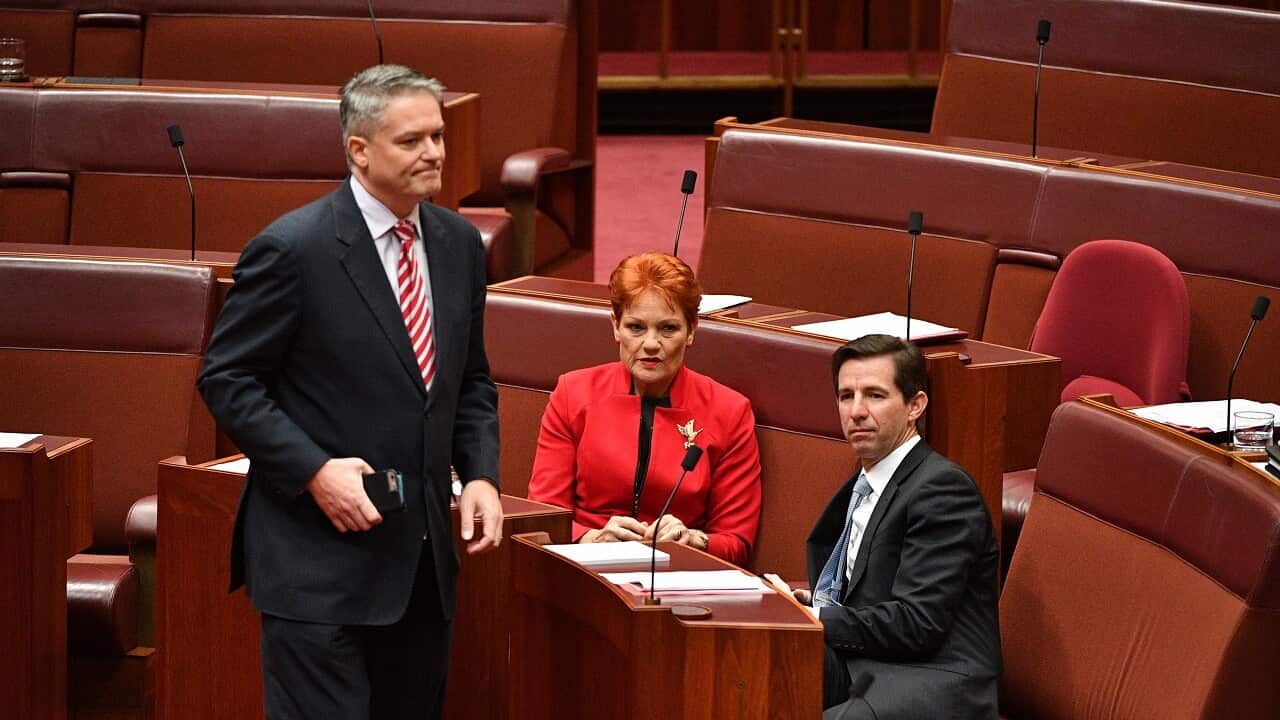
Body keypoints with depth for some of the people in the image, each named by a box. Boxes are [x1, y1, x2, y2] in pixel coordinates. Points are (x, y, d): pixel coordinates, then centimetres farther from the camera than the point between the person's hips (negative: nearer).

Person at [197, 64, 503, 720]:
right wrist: (314, 470, -18)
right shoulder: (292, 249, -11)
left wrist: (481, 475, 1)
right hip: (319, 557, -6)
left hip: (423, 557, 7)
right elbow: (226, 380, -8)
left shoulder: (459, 244, 8)